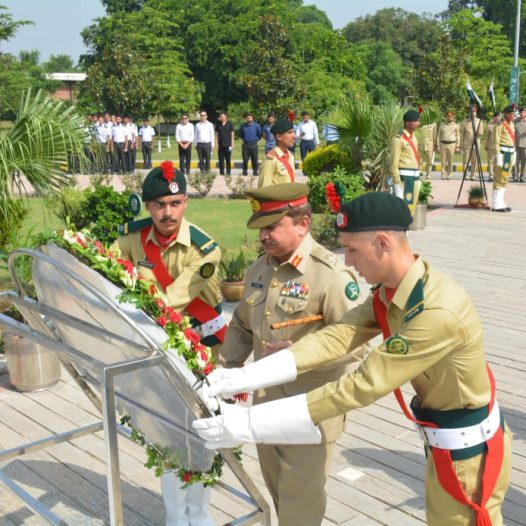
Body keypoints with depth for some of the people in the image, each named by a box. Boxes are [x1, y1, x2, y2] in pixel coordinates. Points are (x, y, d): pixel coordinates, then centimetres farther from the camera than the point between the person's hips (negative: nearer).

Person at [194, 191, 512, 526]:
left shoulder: (438, 312, -35)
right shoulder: (390, 292, -5)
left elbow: (363, 387, -35)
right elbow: (336, 337, -13)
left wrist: (250, 424, -34)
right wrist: (246, 377, -23)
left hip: (469, 450, -8)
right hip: (444, 440, 8)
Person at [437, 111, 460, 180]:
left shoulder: (455, 126, 7)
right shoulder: (442, 125, 10)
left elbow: (458, 136, 7)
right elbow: (438, 135, 12)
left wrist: (457, 146, 1)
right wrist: (438, 145, 4)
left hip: (451, 144, -1)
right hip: (443, 144, 1)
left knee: (450, 161, 1)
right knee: (443, 161, 0)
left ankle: (449, 175, 7)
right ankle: (443, 175, 4)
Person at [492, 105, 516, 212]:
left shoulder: (511, 125, 16)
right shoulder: (500, 125, -11)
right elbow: (496, 142, -16)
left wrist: (513, 155, 20)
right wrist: (498, 157, -21)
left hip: (510, 154, 9)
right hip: (503, 153, -9)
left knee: (505, 180, 12)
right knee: (499, 180, -6)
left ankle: (500, 203, 18)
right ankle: (497, 205, -3)